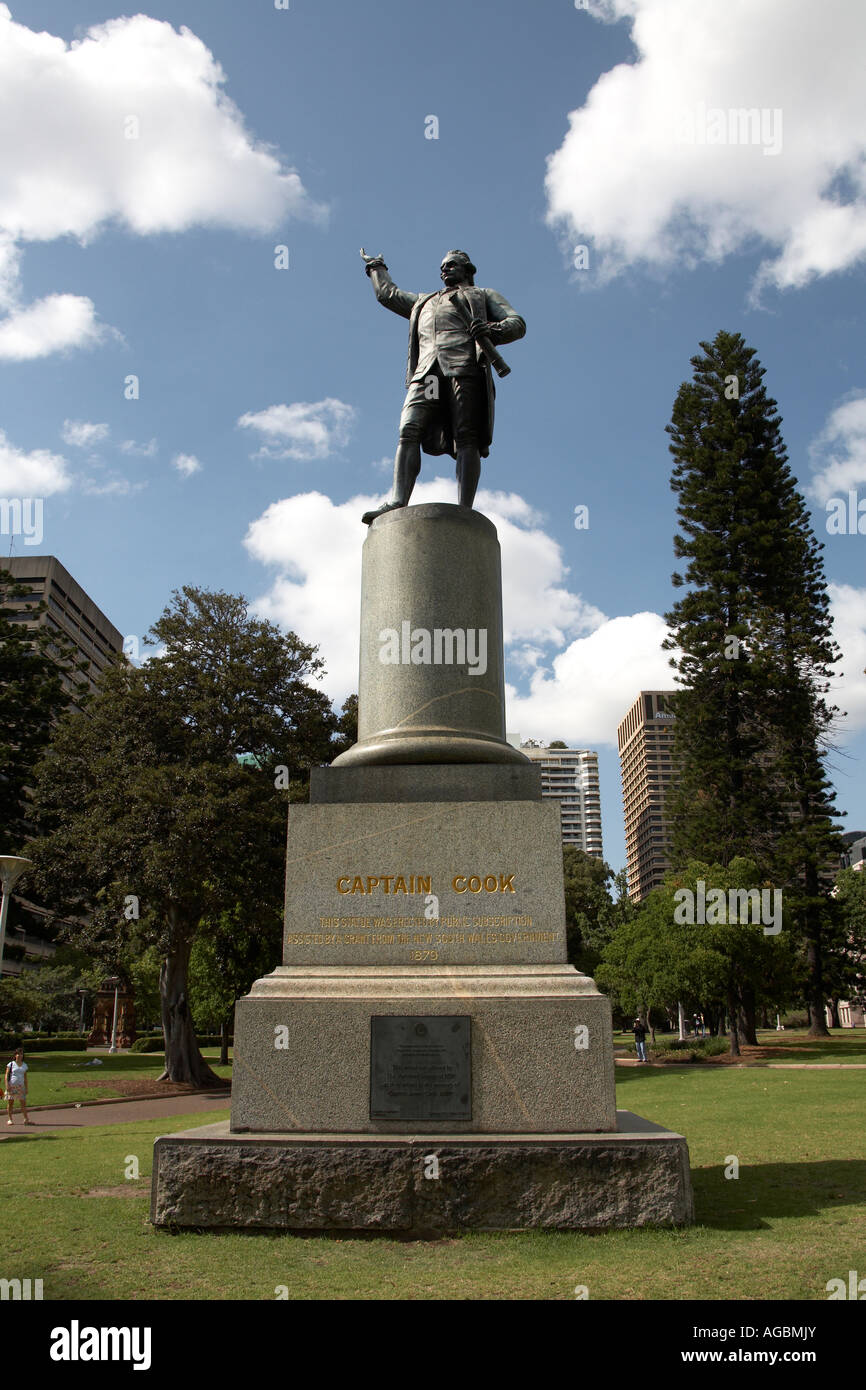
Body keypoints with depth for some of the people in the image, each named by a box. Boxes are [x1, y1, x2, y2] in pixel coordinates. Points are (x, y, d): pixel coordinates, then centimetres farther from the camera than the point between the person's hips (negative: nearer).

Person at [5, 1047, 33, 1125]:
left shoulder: (24, 1065, 11)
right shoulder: (11, 1064, 2)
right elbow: (6, 1075, -2)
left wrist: (26, 1088, 10)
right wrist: (7, 1085, -13)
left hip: (20, 1086, 2)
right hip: (11, 1086, -2)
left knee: (23, 1103, -3)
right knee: (10, 1102, 1)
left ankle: (26, 1119, -4)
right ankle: (10, 1119, 11)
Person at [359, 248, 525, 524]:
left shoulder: (484, 295, 28)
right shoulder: (424, 302, 42)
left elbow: (517, 323, 12)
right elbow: (388, 294, 55)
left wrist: (494, 330, -9)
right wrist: (376, 267, 69)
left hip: (465, 367, -4)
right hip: (425, 373, 4)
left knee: (466, 439, -18)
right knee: (409, 432, -19)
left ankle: (464, 511, -30)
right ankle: (397, 503, -34)